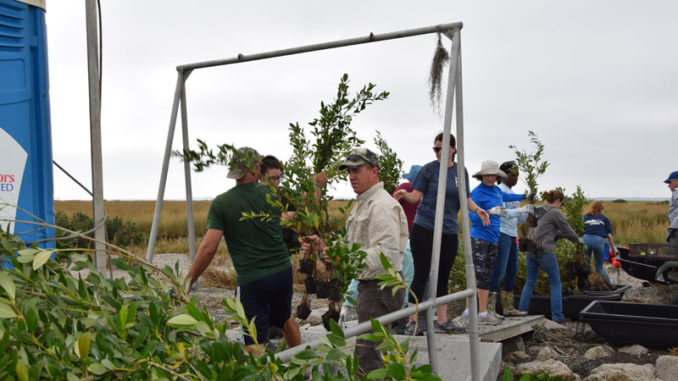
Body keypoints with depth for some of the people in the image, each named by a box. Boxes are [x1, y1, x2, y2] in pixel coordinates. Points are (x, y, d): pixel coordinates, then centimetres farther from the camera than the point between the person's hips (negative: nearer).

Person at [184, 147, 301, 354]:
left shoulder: (221, 204, -9)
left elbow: (208, 248, -16)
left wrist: (187, 282, -7)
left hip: (252, 279, -4)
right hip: (282, 271, 4)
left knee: (255, 342, 2)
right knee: (285, 319, 30)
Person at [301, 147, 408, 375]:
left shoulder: (382, 205, -16)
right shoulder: (362, 203, 18)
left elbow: (388, 252, -27)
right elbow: (354, 247, 23)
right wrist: (323, 246, 10)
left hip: (381, 287, -11)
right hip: (368, 285, 11)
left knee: (366, 355, -11)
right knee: (374, 350, 18)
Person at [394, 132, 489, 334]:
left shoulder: (461, 171, 9)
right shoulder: (429, 169, -3)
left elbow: (465, 199, 16)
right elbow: (416, 196, -5)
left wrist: (477, 209, -3)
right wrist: (404, 194, -26)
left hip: (449, 232, 4)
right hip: (424, 229, -4)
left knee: (443, 276, 11)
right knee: (421, 275, -3)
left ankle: (442, 320, 21)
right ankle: (413, 321, 4)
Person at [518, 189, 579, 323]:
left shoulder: (536, 211, 15)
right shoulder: (555, 213, -7)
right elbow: (568, 231, 1)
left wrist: (563, 234, 24)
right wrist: (577, 240, 20)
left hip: (530, 251, 7)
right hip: (544, 252, -6)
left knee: (530, 282, 15)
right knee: (555, 283, 9)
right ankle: (557, 316, 10)